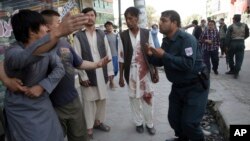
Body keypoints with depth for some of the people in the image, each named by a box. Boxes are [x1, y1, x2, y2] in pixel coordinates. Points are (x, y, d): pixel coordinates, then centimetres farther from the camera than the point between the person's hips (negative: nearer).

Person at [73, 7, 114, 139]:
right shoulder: (78, 36, -4)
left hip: (102, 73, 4)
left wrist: (110, 71, 3)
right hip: (88, 74, -3)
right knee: (89, 101, 6)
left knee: (102, 99, 14)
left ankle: (98, 122, 34)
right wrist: (83, 76, -11)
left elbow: (108, 53, 6)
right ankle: (89, 128, 22)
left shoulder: (102, 34, 6)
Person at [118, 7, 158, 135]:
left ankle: (149, 124, 26)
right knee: (134, 97, 10)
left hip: (145, 71, 0)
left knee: (148, 97, 7)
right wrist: (121, 76, 0)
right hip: (131, 72, 0)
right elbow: (121, 57, -1)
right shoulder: (123, 35, -3)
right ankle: (138, 122, 30)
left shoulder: (147, 33, -2)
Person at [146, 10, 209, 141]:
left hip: (195, 86, -8)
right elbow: (161, 62, 9)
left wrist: (164, 55, -32)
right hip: (178, 86, 8)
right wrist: (151, 55, -12)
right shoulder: (166, 41, 2)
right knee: (173, 117, 16)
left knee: (189, 122, -4)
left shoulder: (187, 39, -23)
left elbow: (188, 64, -36)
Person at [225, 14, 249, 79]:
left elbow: (227, 37, -12)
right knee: (239, 59, 3)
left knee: (230, 57, 17)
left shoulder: (231, 26, -7)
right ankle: (236, 72, -3)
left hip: (233, 43, -2)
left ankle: (232, 70, 22)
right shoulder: (245, 25, 3)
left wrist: (227, 45, -6)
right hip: (241, 43, 2)